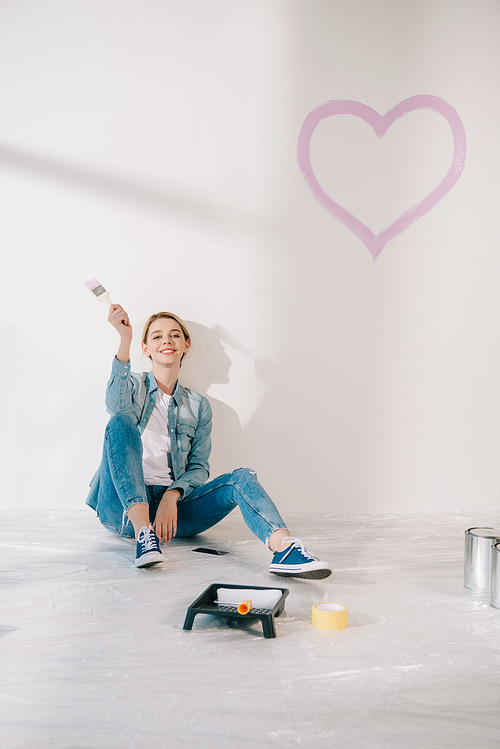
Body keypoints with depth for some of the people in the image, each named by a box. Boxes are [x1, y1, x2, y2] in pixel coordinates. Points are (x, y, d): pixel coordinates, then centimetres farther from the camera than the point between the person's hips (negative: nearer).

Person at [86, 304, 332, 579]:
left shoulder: (198, 405, 16)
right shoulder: (133, 386, 10)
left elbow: (198, 467, 9)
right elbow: (117, 405, -16)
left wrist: (172, 495, -13)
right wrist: (124, 340, -28)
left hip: (170, 505, 2)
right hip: (124, 506, -2)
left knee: (241, 478, -22)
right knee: (121, 422, -27)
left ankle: (283, 546, -52)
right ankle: (143, 533, -42)